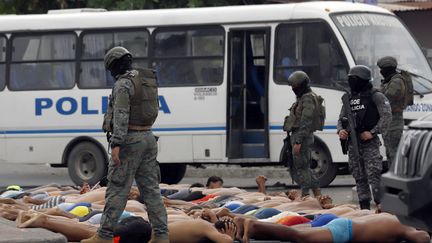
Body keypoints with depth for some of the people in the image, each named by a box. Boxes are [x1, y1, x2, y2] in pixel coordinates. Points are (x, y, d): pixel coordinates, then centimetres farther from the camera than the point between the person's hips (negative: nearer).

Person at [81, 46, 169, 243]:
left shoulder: (123, 84, -13)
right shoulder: (147, 82, 15)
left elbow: (121, 115, -22)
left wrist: (116, 144, -27)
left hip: (129, 140, -8)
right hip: (148, 138, 8)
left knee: (117, 190, -6)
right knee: (151, 189, 6)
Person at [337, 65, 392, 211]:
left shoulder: (375, 96, -3)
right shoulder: (349, 98, 16)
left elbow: (386, 116, -10)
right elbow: (341, 118, 21)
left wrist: (372, 132, -17)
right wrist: (340, 130, -1)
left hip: (370, 143, -7)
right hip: (353, 143, 7)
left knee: (373, 175, -14)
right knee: (359, 177, 8)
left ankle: (381, 205, -15)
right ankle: (364, 208, 13)